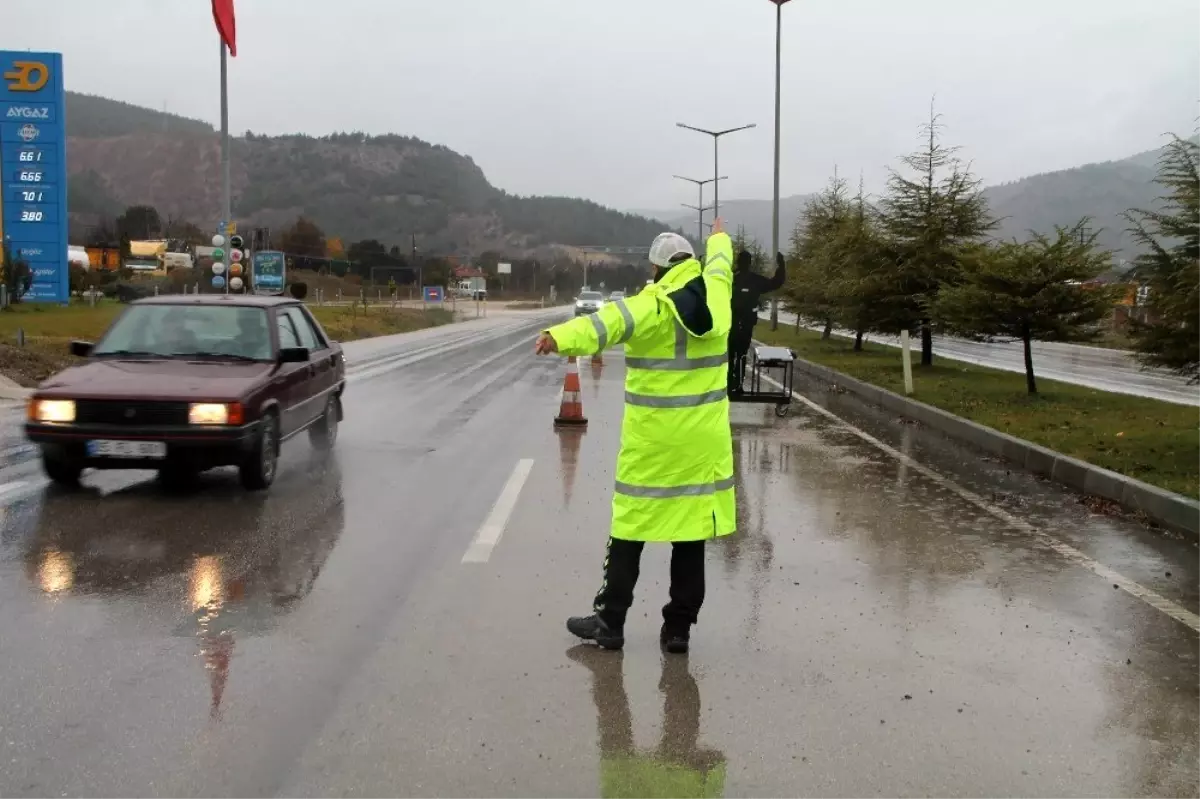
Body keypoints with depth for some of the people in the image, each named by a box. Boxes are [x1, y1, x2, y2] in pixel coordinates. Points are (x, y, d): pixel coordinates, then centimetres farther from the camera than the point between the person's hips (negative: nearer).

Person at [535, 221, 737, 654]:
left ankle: (610, 622, 13)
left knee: (631, 527, 7)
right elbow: (720, 263, 28)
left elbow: (610, 321, -33)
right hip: (702, 437, 4)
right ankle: (678, 627, 14)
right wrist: (719, 238, 50)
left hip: (652, 436, -4)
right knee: (691, 531, 9)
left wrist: (561, 338, -50)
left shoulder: (651, 305, -13)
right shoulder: (715, 293, 4)